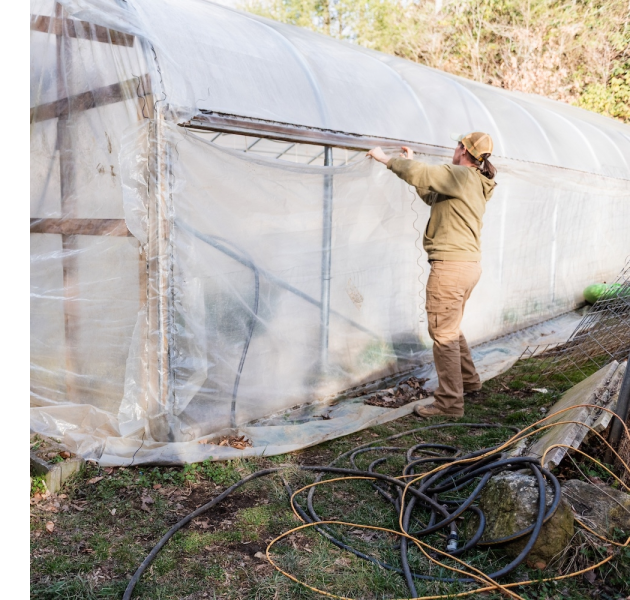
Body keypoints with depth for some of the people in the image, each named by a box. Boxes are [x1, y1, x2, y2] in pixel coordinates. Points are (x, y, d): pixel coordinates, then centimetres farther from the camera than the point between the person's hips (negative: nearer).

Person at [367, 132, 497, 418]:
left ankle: (450, 402, 1)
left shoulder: (461, 175, -11)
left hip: (450, 265, -10)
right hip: (469, 264, 10)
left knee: (443, 334, -4)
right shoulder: (475, 184, 18)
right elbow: (433, 196, 25)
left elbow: (420, 174, -23)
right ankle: (468, 381, 36)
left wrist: (386, 159, -8)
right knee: (451, 329, 23)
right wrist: (412, 163, 26)